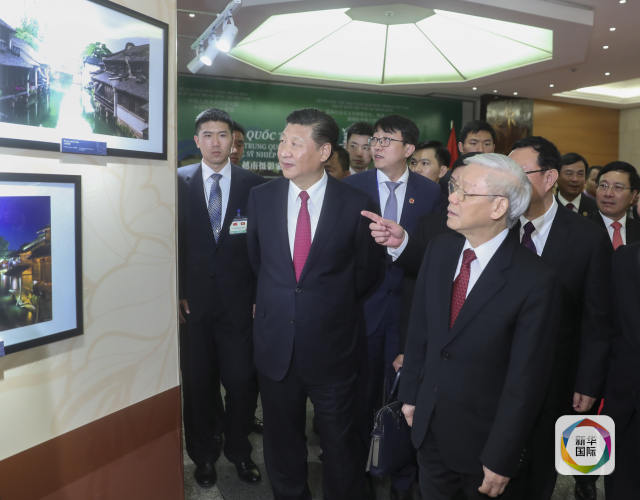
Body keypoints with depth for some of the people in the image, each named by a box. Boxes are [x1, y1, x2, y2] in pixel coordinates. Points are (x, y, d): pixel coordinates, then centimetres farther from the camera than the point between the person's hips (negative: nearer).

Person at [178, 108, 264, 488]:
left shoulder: (254, 185, 1)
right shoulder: (180, 182, 2)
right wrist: (176, 294, -3)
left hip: (239, 303, 0)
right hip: (193, 302, 1)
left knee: (243, 382, 4)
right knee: (198, 385, 12)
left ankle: (239, 450, 31)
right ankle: (205, 455, 34)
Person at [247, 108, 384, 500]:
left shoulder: (355, 203, -11)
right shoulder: (262, 197, -1)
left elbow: (368, 271, 1)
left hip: (332, 346, -3)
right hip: (275, 344, 3)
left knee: (340, 442, 15)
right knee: (282, 440, 20)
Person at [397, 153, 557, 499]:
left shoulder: (534, 280, -22)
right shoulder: (439, 250, -6)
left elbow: (525, 379, -18)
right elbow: (419, 328, 2)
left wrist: (501, 460, -13)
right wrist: (410, 393, 8)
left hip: (483, 436, -4)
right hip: (427, 423, 5)